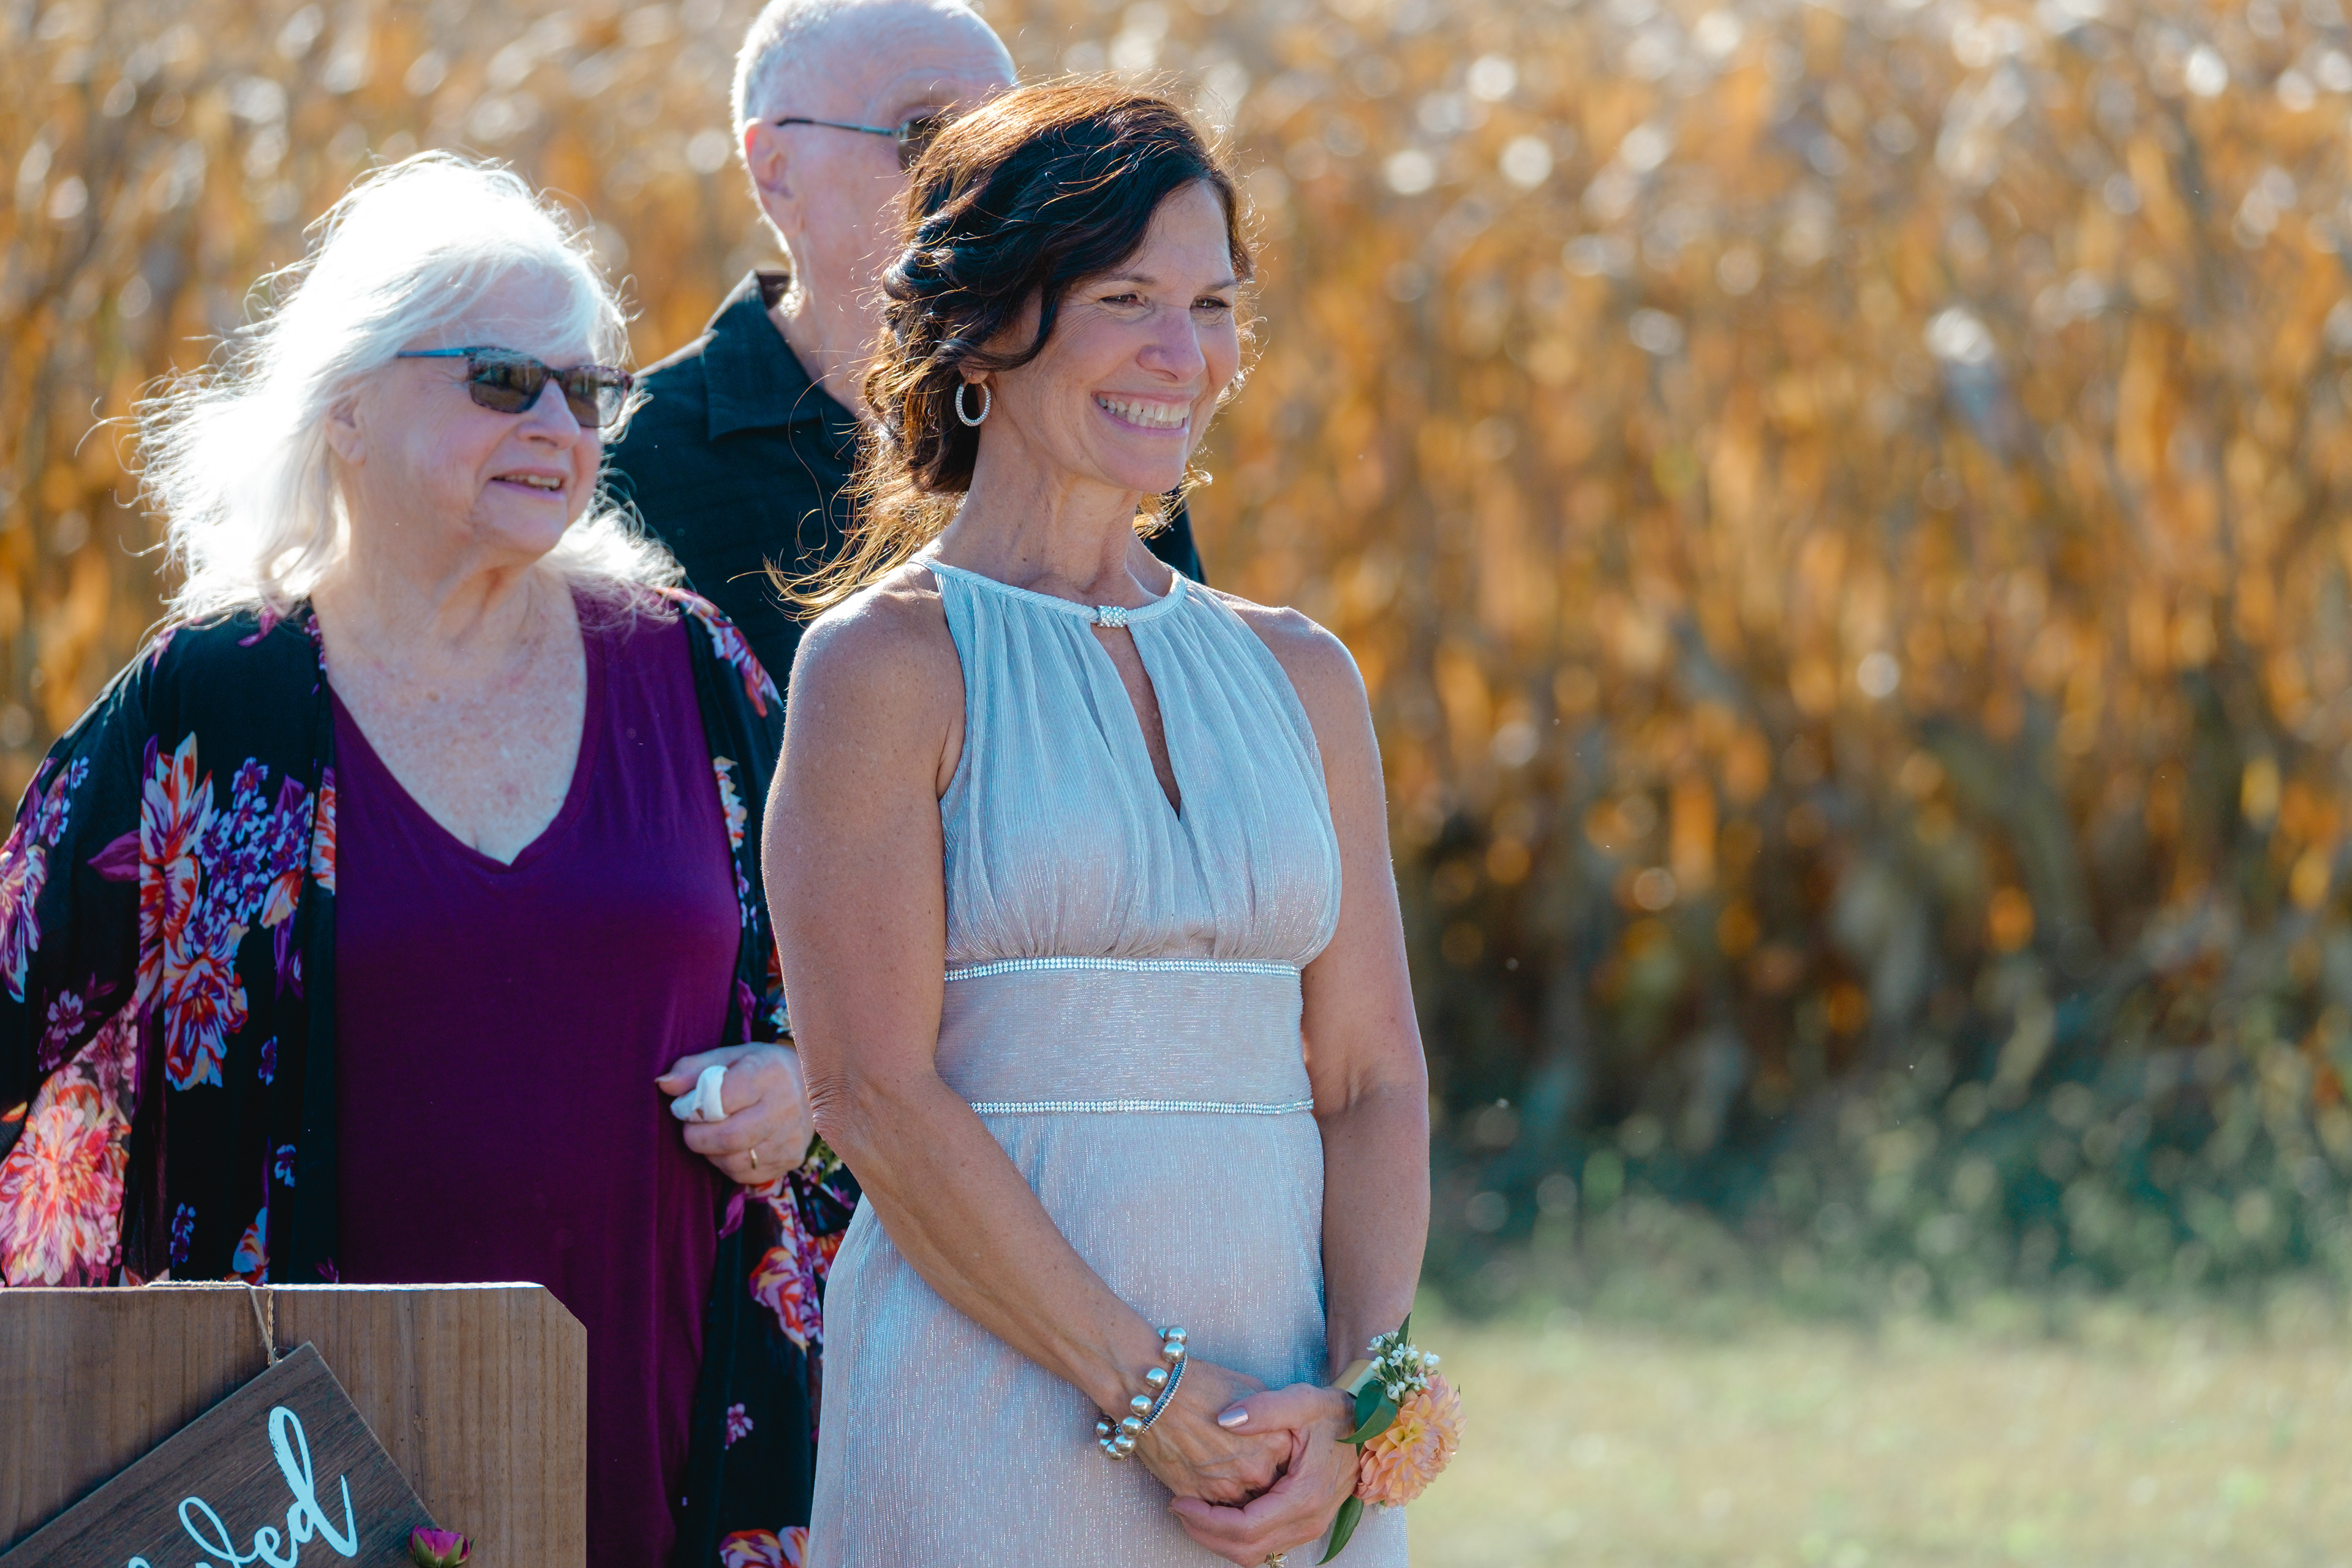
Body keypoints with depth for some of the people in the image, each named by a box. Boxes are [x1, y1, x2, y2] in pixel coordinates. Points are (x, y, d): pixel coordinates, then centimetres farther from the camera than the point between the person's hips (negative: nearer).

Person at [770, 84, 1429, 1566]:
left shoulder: (1299, 676, 12)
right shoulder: (887, 658, -3)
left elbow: (1373, 1082, 8)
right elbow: (874, 1094, -10)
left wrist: (1350, 1411, -8)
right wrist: (1156, 1398, -14)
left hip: (1287, 1444, 4)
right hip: (994, 1430, -4)